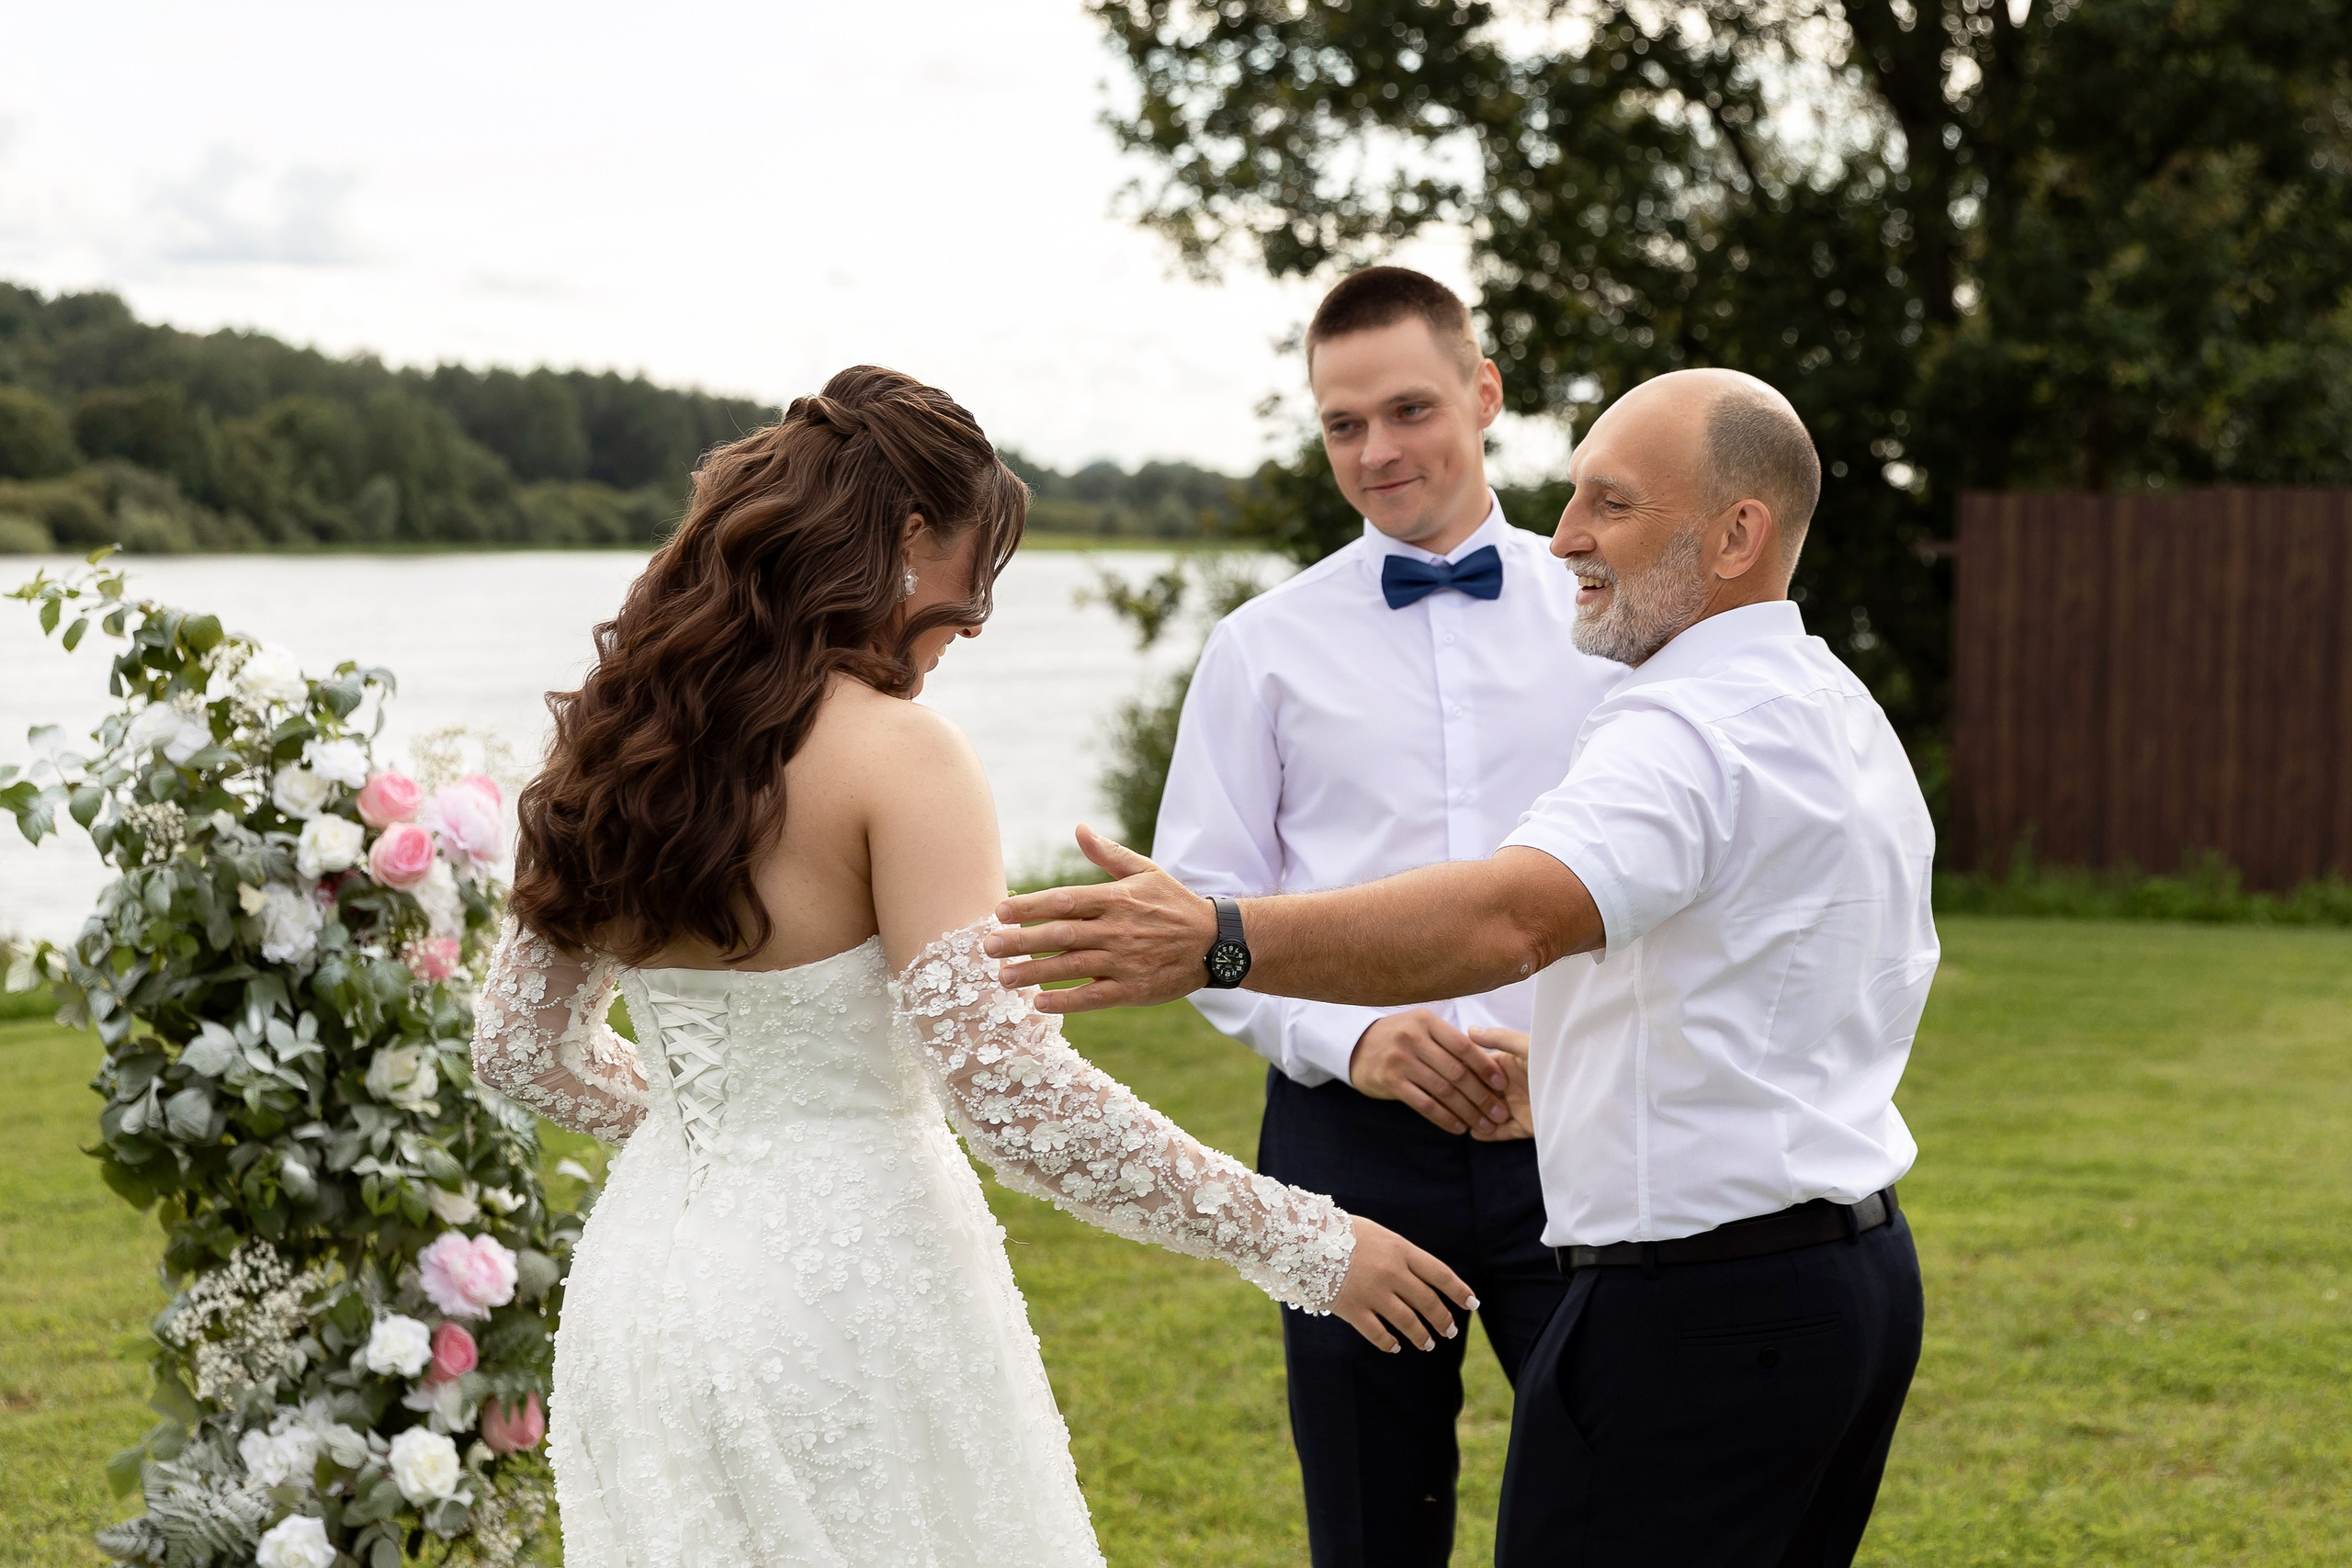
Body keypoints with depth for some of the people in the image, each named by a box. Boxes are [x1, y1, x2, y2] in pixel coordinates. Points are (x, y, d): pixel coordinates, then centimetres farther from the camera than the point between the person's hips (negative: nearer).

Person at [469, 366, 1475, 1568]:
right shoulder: (895, 755, -16)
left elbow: (520, 1046, 13)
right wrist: (1302, 1244, -14)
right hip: (838, 1280, -7)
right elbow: (1010, 1092, -22)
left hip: (646, 1276, 7)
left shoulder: (619, 738, 4)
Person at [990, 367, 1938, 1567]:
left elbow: (1513, 918, -39)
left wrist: (1224, 941, -50)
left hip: (1693, 1313, -11)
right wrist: (1575, 1076, 25)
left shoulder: (1692, 731, -19)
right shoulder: (1850, 717, 15)